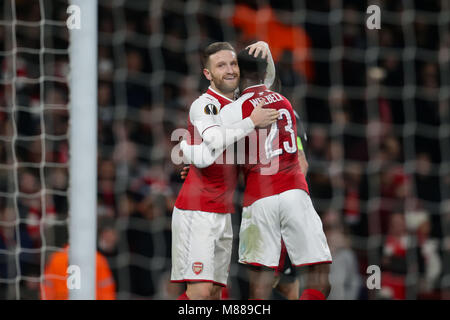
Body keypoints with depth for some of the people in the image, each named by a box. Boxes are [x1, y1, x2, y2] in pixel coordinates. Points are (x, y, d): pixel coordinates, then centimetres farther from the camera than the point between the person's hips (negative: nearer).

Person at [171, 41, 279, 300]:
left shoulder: (235, 101, 13)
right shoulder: (204, 105, -11)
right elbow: (216, 140, -29)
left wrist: (264, 51, 9)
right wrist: (252, 122, -19)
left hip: (223, 214, 8)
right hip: (197, 212, -8)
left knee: (215, 293, 4)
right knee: (199, 292, -17)